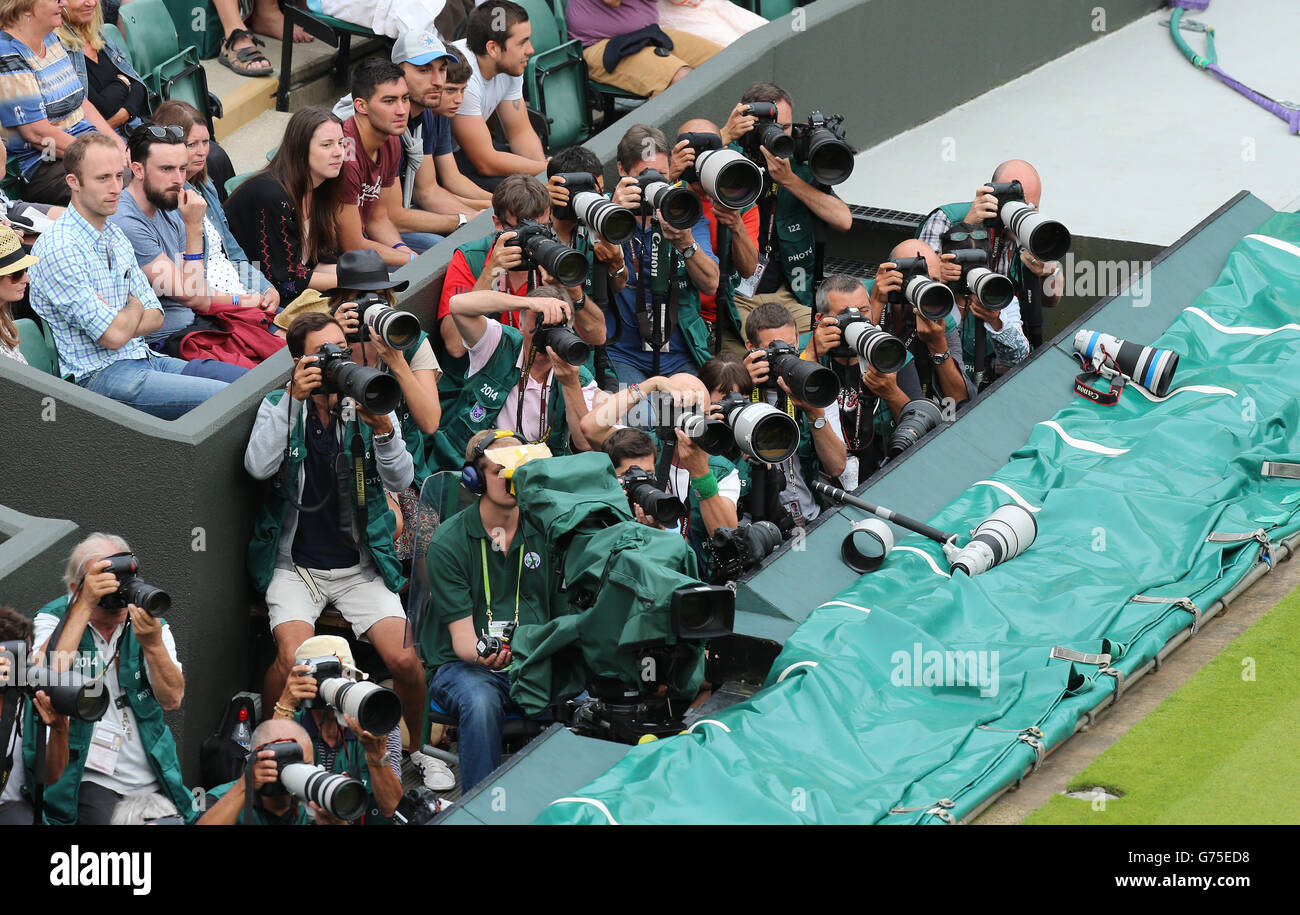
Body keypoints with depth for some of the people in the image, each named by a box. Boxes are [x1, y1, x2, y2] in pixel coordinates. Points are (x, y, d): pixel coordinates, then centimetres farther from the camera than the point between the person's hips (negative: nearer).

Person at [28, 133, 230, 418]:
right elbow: (114, 336, -19)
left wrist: (119, 325, -9)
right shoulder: (57, 250, -17)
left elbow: (154, 316, 14)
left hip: (144, 358, 9)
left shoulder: (114, 235, 13)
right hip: (99, 372, -9)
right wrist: (134, 307, 4)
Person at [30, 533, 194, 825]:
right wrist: (86, 604, -22)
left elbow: (172, 700, -4)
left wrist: (152, 643, -21)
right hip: (87, 778, -4)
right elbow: (47, 676, -22)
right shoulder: (53, 619, 1)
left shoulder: (149, 624, 9)